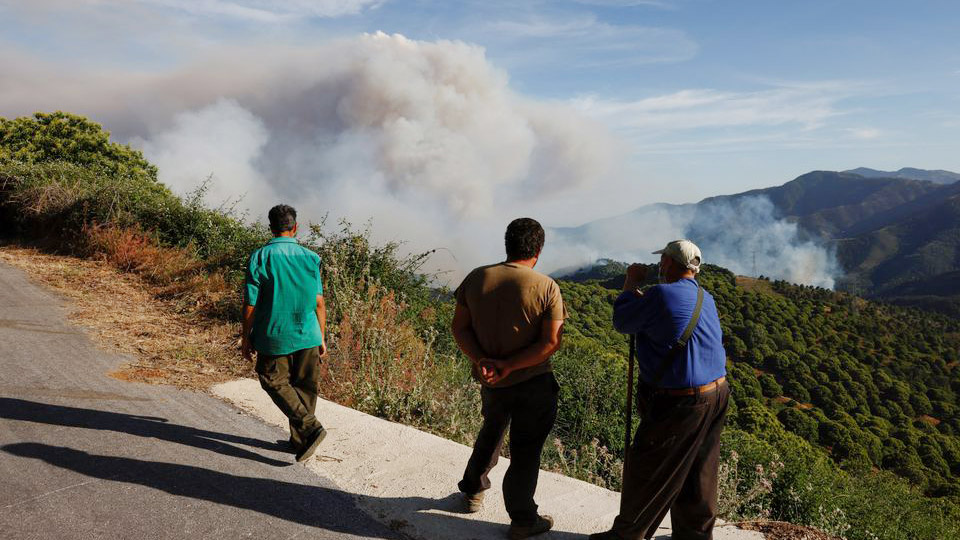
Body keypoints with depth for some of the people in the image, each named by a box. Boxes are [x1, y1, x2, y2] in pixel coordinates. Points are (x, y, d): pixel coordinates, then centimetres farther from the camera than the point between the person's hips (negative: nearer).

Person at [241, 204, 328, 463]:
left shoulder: (259, 257, -7)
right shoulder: (310, 258, 0)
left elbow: (250, 304, -7)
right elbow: (319, 302, 2)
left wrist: (246, 338, 5)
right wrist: (321, 337, 12)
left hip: (273, 336, -2)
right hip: (307, 335, 3)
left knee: (274, 381, 12)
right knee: (305, 387, 13)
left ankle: (309, 427, -5)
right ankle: (299, 441, 23)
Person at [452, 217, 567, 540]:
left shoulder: (476, 278, -5)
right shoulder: (546, 288, -15)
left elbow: (459, 327, -4)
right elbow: (552, 342, -18)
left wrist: (481, 360, -14)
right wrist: (510, 365, -19)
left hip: (490, 380, 4)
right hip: (532, 384, -4)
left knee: (491, 433, 28)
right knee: (525, 451, 10)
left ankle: (473, 491, 45)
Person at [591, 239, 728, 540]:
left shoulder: (660, 294, -19)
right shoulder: (706, 299, 6)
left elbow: (622, 323, -6)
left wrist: (631, 284, 5)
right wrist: (640, 294, 18)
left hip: (678, 403, -8)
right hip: (716, 396, 8)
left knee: (645, 472, 8)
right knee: (698, 473, 20)